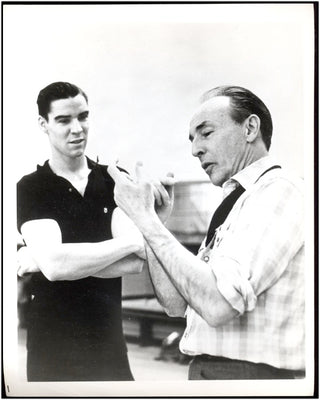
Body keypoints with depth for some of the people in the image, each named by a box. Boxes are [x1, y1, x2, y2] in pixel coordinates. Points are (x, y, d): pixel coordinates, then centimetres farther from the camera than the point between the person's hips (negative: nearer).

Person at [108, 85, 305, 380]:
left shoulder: (279, 191, -15)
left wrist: (146, 218, -19)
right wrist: (148, 219, -1)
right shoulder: (235, 204, 12)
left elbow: (218, 304, -26)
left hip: (250, 371, -8)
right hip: (207, 368, 8)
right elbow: (177, 304, 7)